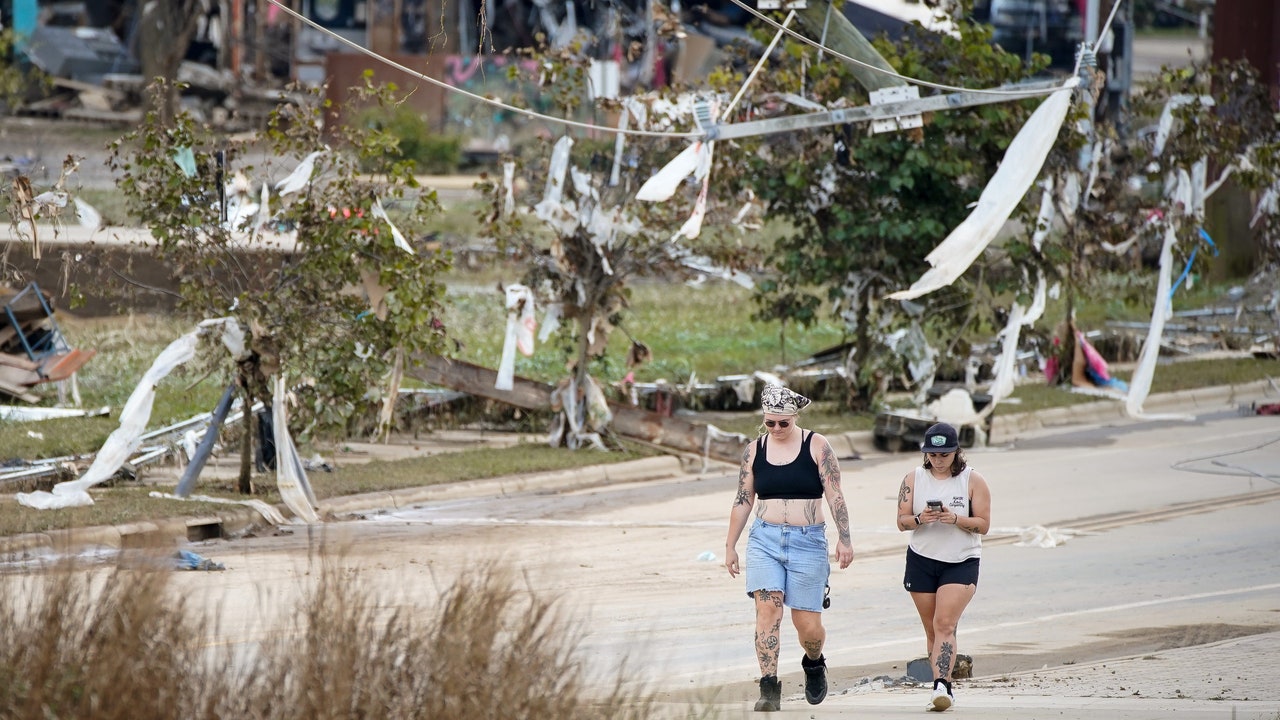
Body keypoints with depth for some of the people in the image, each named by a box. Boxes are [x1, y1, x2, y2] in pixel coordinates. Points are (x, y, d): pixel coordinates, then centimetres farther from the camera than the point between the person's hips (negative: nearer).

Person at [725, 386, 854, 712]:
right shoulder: (754, 449, 6)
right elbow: (743, 500, 11)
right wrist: (730, 546, 11)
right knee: (767, 610, -14)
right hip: (765, 540, 2)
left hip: (808, 542, -2)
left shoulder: (816, 446, -2)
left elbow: (834, 495, -3)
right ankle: (769, 691, -15)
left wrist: (844, 539, -9)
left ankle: (814, 663, 35)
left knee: (807, 623, 0)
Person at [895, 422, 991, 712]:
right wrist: (919, 519, -18)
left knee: (945, 625, -19)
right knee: (932, 630, 6)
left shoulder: (973, 480, -3)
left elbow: (983, 525, -4)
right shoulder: (914, 479, 5)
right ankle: (944, 688, 14)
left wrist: (955, 519, -22)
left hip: (961, 561, -3)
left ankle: (941, 686, -28)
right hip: (922, 560, 3)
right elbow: (901, 521, 4)